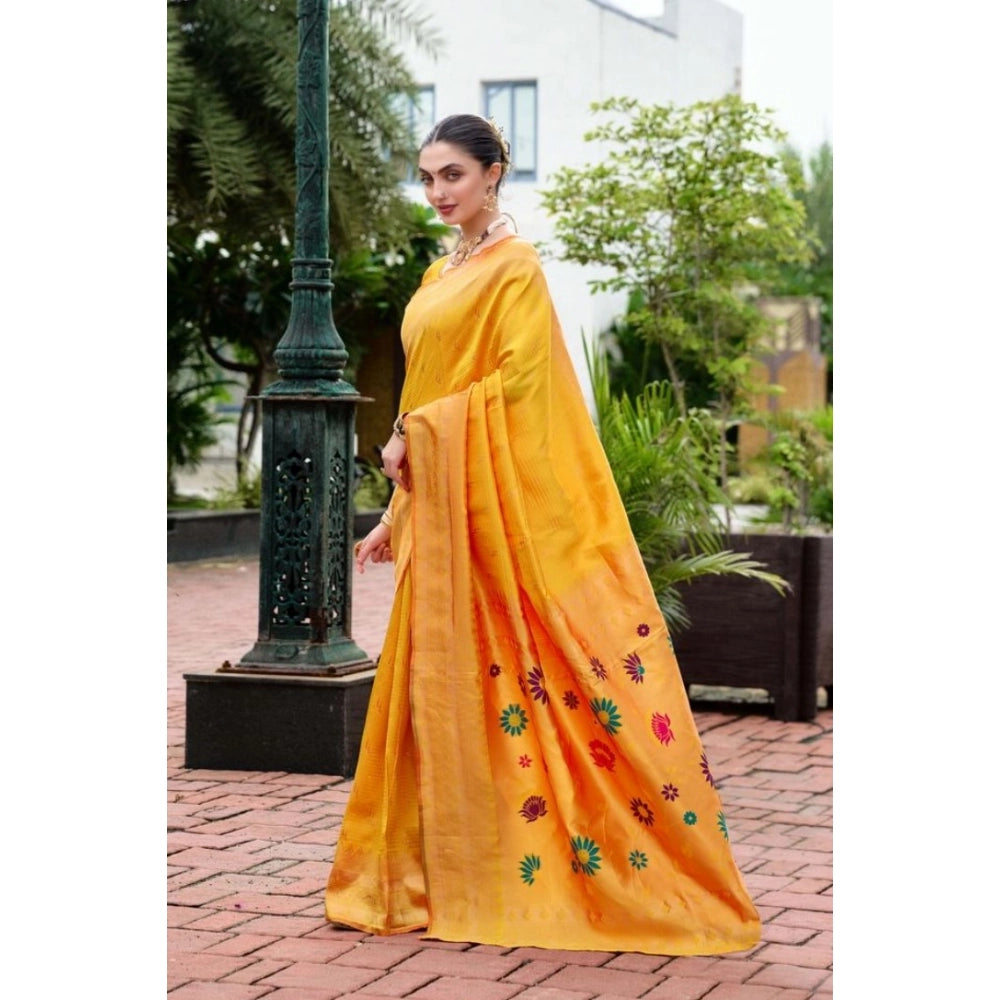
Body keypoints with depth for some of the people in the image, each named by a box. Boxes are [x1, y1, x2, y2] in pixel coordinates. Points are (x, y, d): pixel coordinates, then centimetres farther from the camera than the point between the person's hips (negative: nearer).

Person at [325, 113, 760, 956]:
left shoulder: (515, 268, -6)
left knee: (503, 684, -7)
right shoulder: (440, 278, 19)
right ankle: (437, 878, 13)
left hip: (497, 503, -8)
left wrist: (417, 434, -14)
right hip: (439, 509, 8)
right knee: (438, 686, 7)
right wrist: (397, 514, 18)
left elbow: (515, 382, -16)